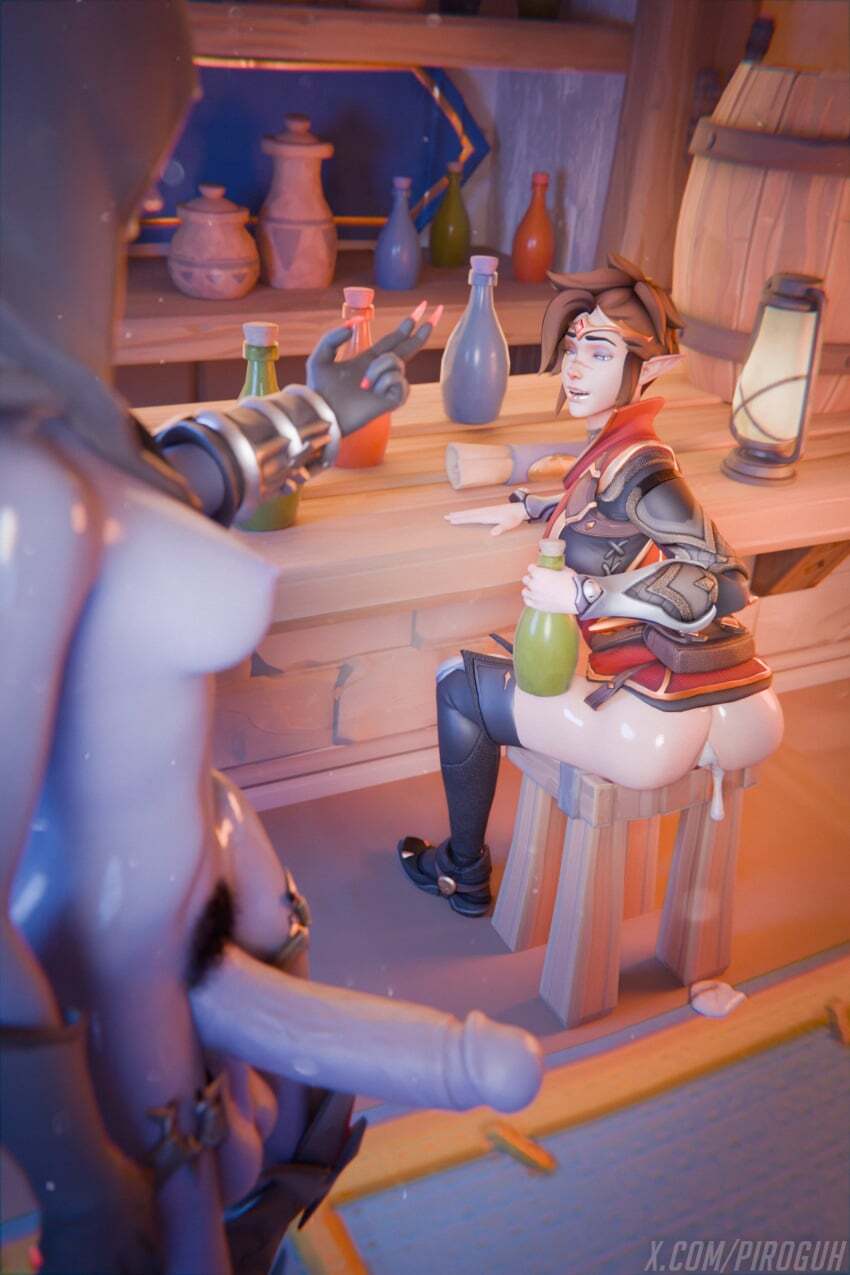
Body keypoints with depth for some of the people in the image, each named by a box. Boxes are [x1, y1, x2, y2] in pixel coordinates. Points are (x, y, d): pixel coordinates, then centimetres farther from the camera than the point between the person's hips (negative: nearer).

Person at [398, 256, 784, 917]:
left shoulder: (634, 462, -15)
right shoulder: (616, 449, 11)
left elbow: (723, 582, -23)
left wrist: (582, 594, -23)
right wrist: (526, 507, 28)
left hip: (662, 720, -9)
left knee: (459, 682, 7)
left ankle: (465, 875, 24)